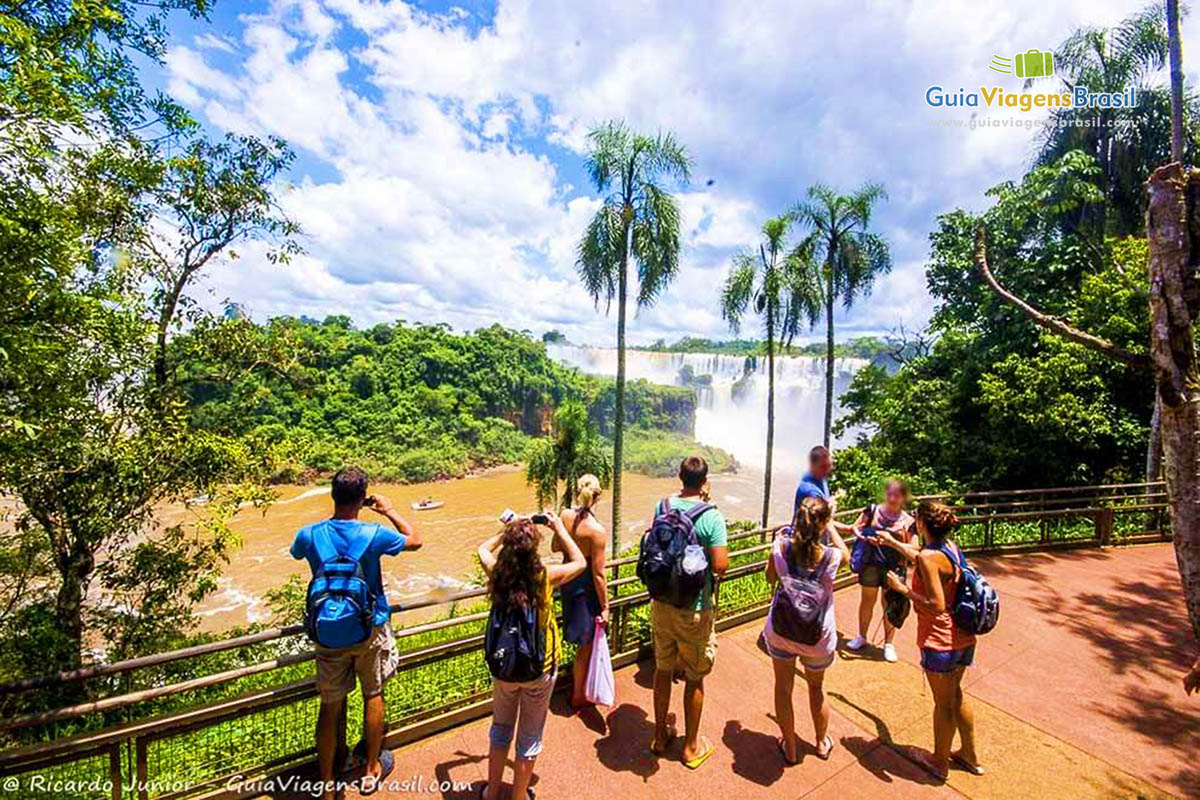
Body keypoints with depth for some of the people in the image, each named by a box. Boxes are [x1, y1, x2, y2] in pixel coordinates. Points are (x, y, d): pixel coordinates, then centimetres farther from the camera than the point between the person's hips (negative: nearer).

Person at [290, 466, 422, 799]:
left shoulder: (310, 535, -14)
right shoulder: (373, 534, -22)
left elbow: (296, 551, 13)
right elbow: (415, 540, -4)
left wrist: (327, 523, 16)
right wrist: (389, 511, 4)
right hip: (370, 630, -2)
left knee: (330, 706, 16)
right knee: (373, 696, 19)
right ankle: (371, 770, 35)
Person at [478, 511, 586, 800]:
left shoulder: (497, 573, -19)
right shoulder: (546, 576, -25)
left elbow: (484, 549, 5)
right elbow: (580, 562, -6)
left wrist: (509, 529, 1)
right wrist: (559, 528, -4)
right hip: (540, 668, -2)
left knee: (500, 729, 27)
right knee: (529, 737, 21)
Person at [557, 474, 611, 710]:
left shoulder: (565, 515, -10)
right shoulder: (598, 530, -27)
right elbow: (598, 574, -20)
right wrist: (605, 607, -9)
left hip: (569, 581, 7)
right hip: (586, 587, -7)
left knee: (583, 641, 28)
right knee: (586, 645, 15)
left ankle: (580, 685, 48)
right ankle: (578, 696, 35)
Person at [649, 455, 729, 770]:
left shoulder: (663, 507, -6)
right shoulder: (711, 517, -20)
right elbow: (720, 566, -21)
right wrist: (721, 548, 1)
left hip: (661, 604, 4)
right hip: (694, 610, -4)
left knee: (663, 669, 22)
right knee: (694, 678, 16)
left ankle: (660, 736, 40)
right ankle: (691, 746, 35)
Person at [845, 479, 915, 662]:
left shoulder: (908, 522, -6)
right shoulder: (872, 510, -5)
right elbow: (856, 527, 2)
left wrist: (891, 541, -22)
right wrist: (861, 534, -19)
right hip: (870, 564, 1)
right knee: (867, 600, 15)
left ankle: (888, 644, 30)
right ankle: (862, 637, 33)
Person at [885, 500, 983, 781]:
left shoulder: (928, 557, -25)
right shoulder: (950, 547, 0)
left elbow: (937, 605, -26)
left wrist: (903, 588, -17)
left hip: (940, 643, -7)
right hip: (963, 638, 8)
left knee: (943, 704, 13)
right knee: (955, 695, 27)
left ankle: (940, 763, 34)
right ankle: (970, 756, 44)